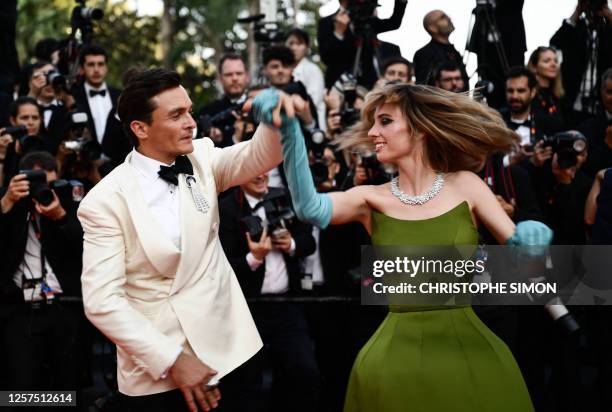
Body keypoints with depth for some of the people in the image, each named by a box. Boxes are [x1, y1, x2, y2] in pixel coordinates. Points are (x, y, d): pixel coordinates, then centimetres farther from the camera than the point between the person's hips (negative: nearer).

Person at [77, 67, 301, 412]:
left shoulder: (202, 158, 4)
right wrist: (172, 359, -17)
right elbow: (101, 300, -14)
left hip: (227, 351, 4)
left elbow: (260, 156, -11)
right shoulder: (106, 201, -10)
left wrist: (276, 116, -33)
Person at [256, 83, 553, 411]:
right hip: (395, 356, 0)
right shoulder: (372, 199, 1)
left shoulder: (464, 185, 2)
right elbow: (310, 208, -18)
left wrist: (529, 237, -22)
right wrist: (287, 131, -30)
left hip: (469, 351, 0)